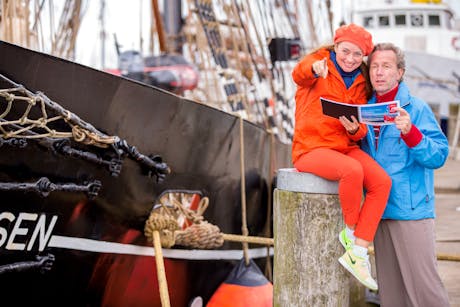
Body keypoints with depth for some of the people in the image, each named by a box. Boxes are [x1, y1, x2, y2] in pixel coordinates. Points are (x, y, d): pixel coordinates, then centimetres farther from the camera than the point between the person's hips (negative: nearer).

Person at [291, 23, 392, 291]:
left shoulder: (360, 82, 14)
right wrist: (314, 69, -52)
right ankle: (350, 231, -10)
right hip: (311, 148, -6)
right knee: (352, 170, -34)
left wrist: (355, 128, -16)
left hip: (346, 146, 6)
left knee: (382, 181, -20)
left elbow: (362, 130, 10)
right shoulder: (319, 60, 0)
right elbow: (300, 75, -27)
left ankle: (357, 253, -18)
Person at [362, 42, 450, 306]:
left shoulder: (416, 108, -6)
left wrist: (409, 132, -29)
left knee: (423, 284, -8)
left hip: (412, 210, -6)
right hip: (380, 211, 6)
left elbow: (439, 155, -14)